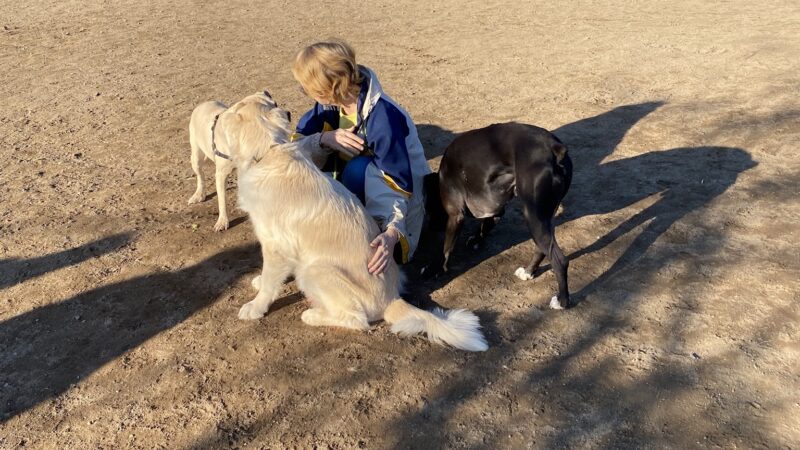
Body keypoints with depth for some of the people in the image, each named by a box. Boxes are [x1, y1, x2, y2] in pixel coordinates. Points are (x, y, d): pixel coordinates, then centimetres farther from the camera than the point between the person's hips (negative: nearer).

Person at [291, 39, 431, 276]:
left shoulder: (382, 117, -31)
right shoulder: (330, 103, -11)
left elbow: (396, 185, -32)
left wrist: (392, 234, -49)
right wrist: (325, 139, -34)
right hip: (354, 189, 6)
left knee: (360, 168, -37)